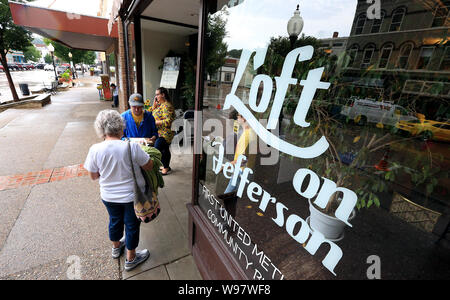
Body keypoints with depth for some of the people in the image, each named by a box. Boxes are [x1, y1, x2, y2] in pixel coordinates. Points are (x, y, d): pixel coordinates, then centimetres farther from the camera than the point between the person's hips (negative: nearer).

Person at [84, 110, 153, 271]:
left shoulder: (95, 150, -16)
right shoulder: (131, 146, -26)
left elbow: (93, 176, -4)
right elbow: (149, 166, -16)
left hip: (108, 196, 4)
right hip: (132, 196, -3)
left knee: (115, 220, 28)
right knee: (132, 224, 17)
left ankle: (116, 247, 55)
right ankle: (131, 258, 36)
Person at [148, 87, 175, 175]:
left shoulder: (167, 106, -18)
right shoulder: (160, 104, 13)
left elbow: (168, 121, -25)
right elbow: (151, 113, 17)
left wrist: (156, 122, -19)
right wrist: (154, 104, 3)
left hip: (164, 134, -9)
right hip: (160, 133, 9)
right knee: (165, 150, 17)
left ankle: (166, 167, 7)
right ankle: (166, 167, 31)